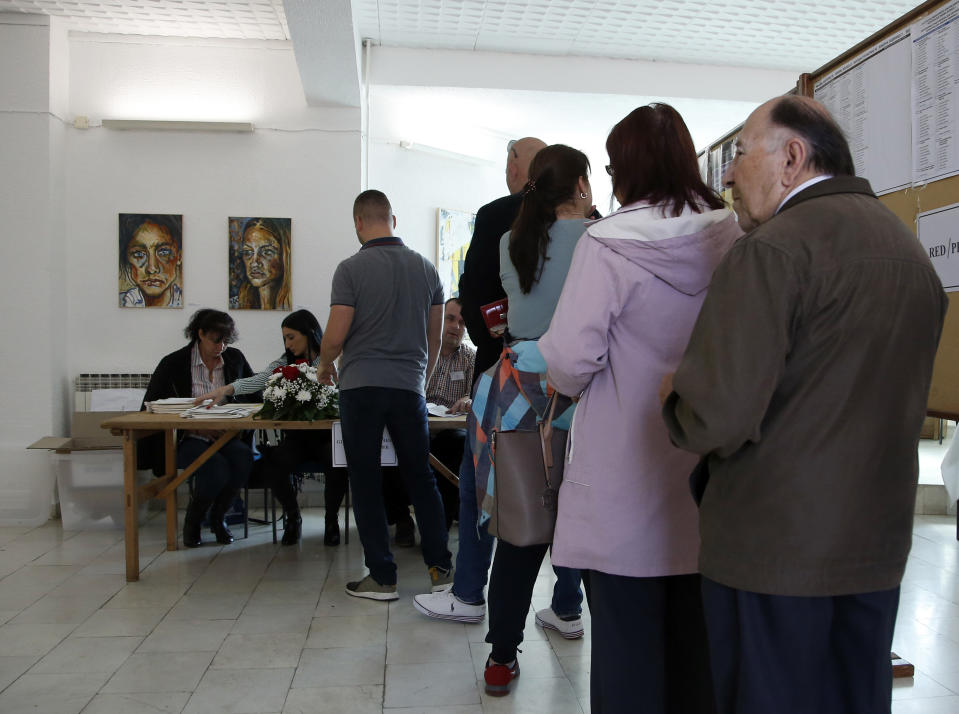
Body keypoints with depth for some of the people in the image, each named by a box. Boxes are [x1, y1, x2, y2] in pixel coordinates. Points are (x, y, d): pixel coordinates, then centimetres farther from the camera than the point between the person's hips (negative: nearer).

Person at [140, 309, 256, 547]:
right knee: (217, 467, -35)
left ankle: (218, 517, -3)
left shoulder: (235, 358, 9)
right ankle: (193, 520, -3)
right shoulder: (174, 363, -1)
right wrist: (195, 427, -15)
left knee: (242, 459, -33)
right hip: (188, 440, -3)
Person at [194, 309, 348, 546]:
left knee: (337, 464, -33)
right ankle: (293, 517, 4)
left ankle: (331, 519, -2)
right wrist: (226, 389, -24)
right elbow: (258, 381, -7)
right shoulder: (285, 362, 10)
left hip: (327, 433, -3)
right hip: (296, 435, 3)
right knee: (272, 464, -25)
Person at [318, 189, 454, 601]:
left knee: (366, 484, 5)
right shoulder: (425, 268, 6)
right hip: (409, 386, 4)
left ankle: (382, 578, 9)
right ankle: (440, 567, 19)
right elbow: (434, 339, 10)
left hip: (360, 386, -4)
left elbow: (335, 336, -10)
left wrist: (325, 366, 11)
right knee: (420, 478, 14)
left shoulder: (351, 269, -7)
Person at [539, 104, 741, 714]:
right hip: (708, 487, 4)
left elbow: (569, 358, -17)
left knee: (629, 642, 10)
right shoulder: (735, 238, -1)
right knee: (697, 640, 18)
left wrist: (566, 382, 4)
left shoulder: (608, 243, -14)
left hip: (626, 489, -4)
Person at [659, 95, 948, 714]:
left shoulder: (774, 250, -17)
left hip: (773, 550, -8)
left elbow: (717, 417, -24)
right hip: (879, 547, 8)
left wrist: (674, 393, -4)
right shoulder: (913, 252, 11)